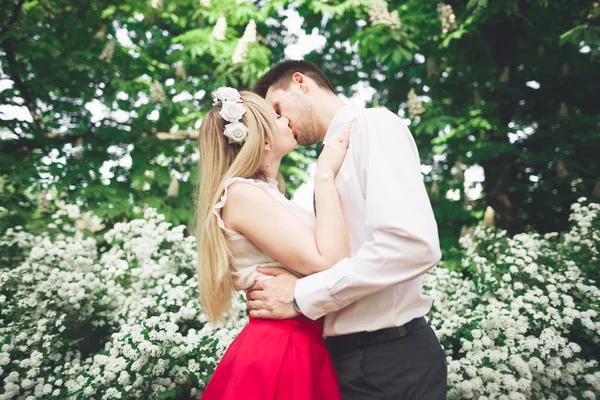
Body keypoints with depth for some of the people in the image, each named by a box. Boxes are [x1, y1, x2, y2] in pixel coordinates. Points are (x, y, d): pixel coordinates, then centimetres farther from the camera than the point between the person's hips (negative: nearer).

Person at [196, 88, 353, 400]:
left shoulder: (265, 195, 12)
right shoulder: (242, 193, -17)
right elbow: (329, 264, -25)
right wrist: (325, 175, -18)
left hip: (302, 344, 9)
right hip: (279, 352, -9)